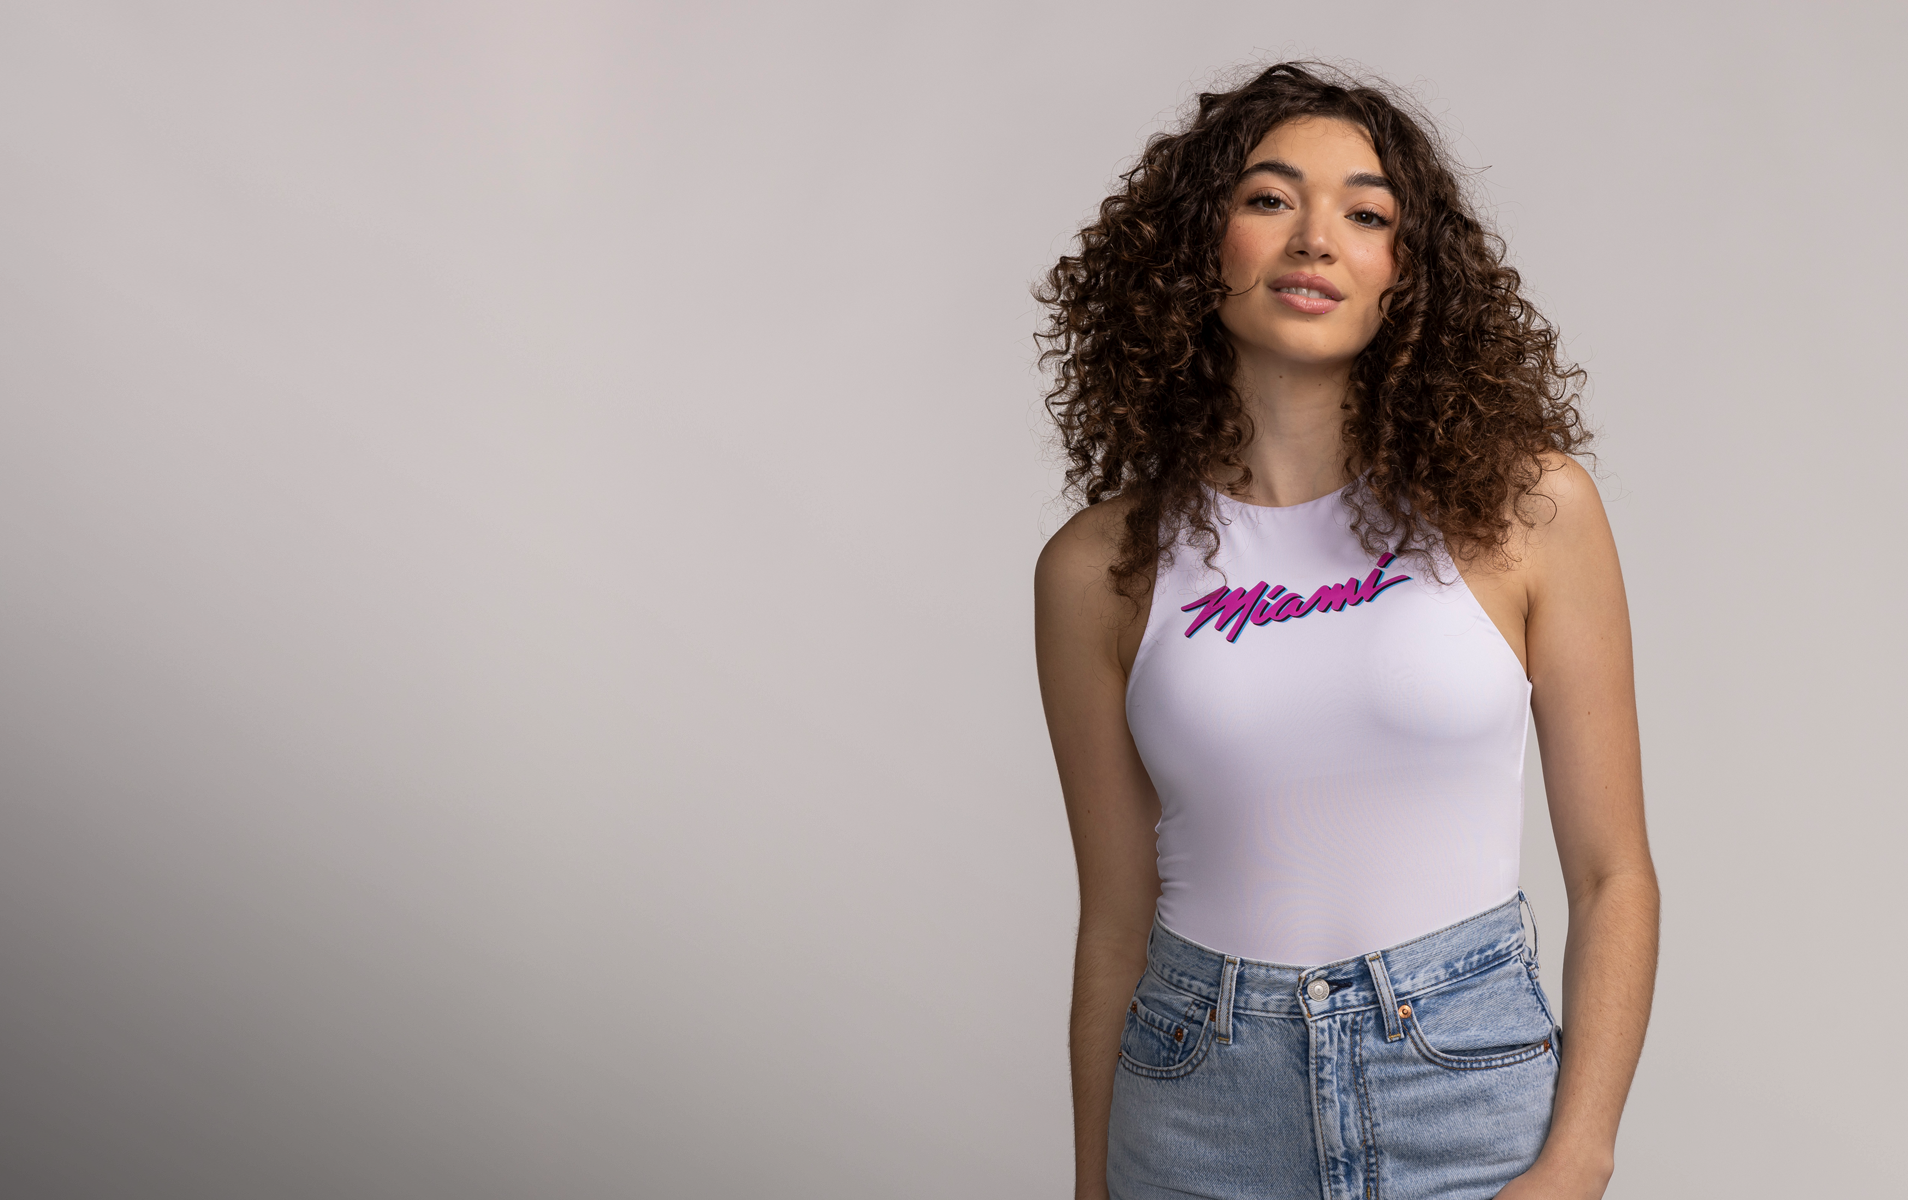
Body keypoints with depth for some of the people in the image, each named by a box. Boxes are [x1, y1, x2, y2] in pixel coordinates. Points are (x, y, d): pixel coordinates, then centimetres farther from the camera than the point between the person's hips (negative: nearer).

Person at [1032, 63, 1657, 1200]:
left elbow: (1612, 874, -3)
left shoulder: (1528, 508, -6)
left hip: (1467, 1081, -1)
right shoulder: (1102, 565, -3)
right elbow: (1116, 921, 4)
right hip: (1201, 1109, 1)